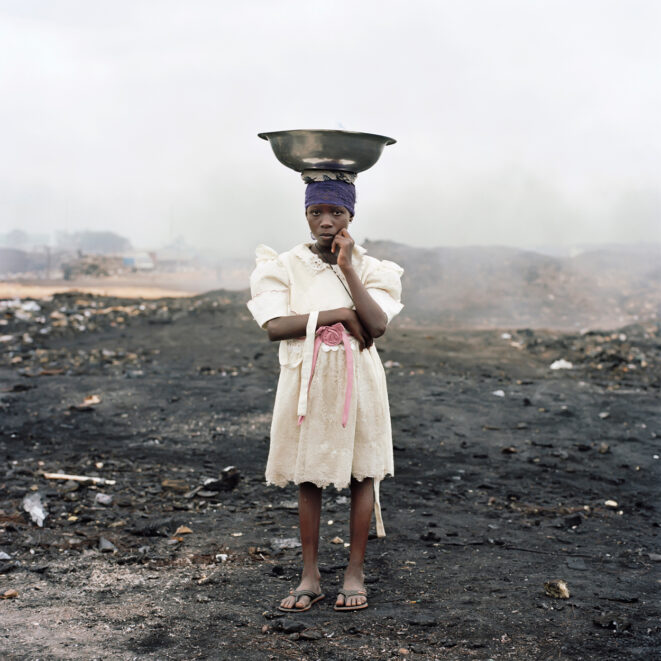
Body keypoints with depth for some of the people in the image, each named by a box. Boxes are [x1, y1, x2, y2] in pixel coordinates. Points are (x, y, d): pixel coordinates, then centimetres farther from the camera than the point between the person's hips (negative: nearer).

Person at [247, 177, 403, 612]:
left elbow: (377, 326, -16)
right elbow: (274, 327, -14)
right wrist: (339, 315, -18)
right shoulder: (286, 266, 0)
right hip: (306, 382, 0)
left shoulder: (369, 268, 0)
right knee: (308, 479, 8)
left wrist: (347, 268, -15)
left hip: (356, 382, 0)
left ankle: (355, 574, 19)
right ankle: (310, 577, 19)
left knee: (362, 475, 6)